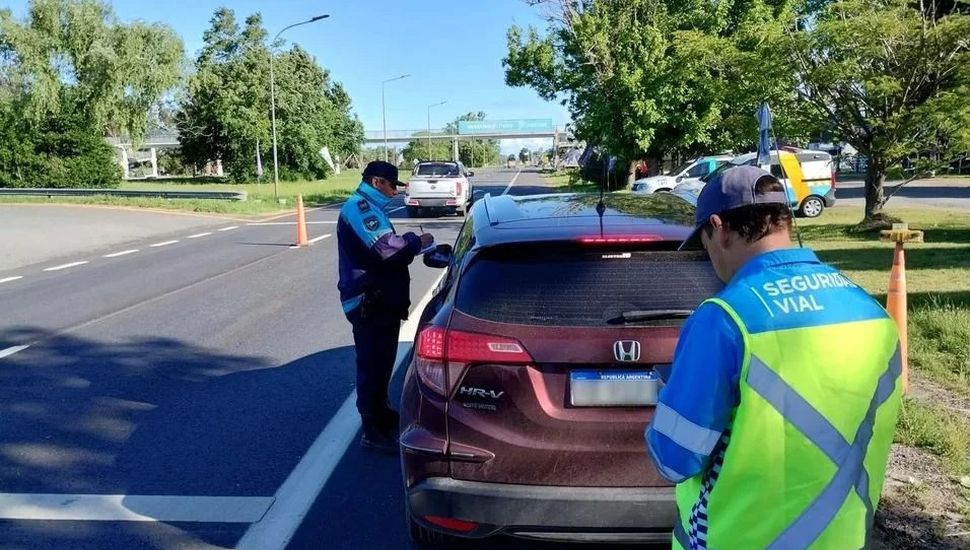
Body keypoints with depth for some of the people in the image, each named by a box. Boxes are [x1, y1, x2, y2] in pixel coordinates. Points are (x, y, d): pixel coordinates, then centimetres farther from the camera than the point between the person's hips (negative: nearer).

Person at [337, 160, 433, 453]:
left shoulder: (368, 207, 19)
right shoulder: (360, 207, -17)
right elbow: (386, 247, -29)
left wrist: (409, 244, 9)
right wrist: (417, 241, -13)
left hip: (381, 299, 11)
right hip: (369, 302, -11)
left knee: (381, 361, 21)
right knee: (373, 364, -5)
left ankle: (381, 413, 35)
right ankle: (373, 431, 3)